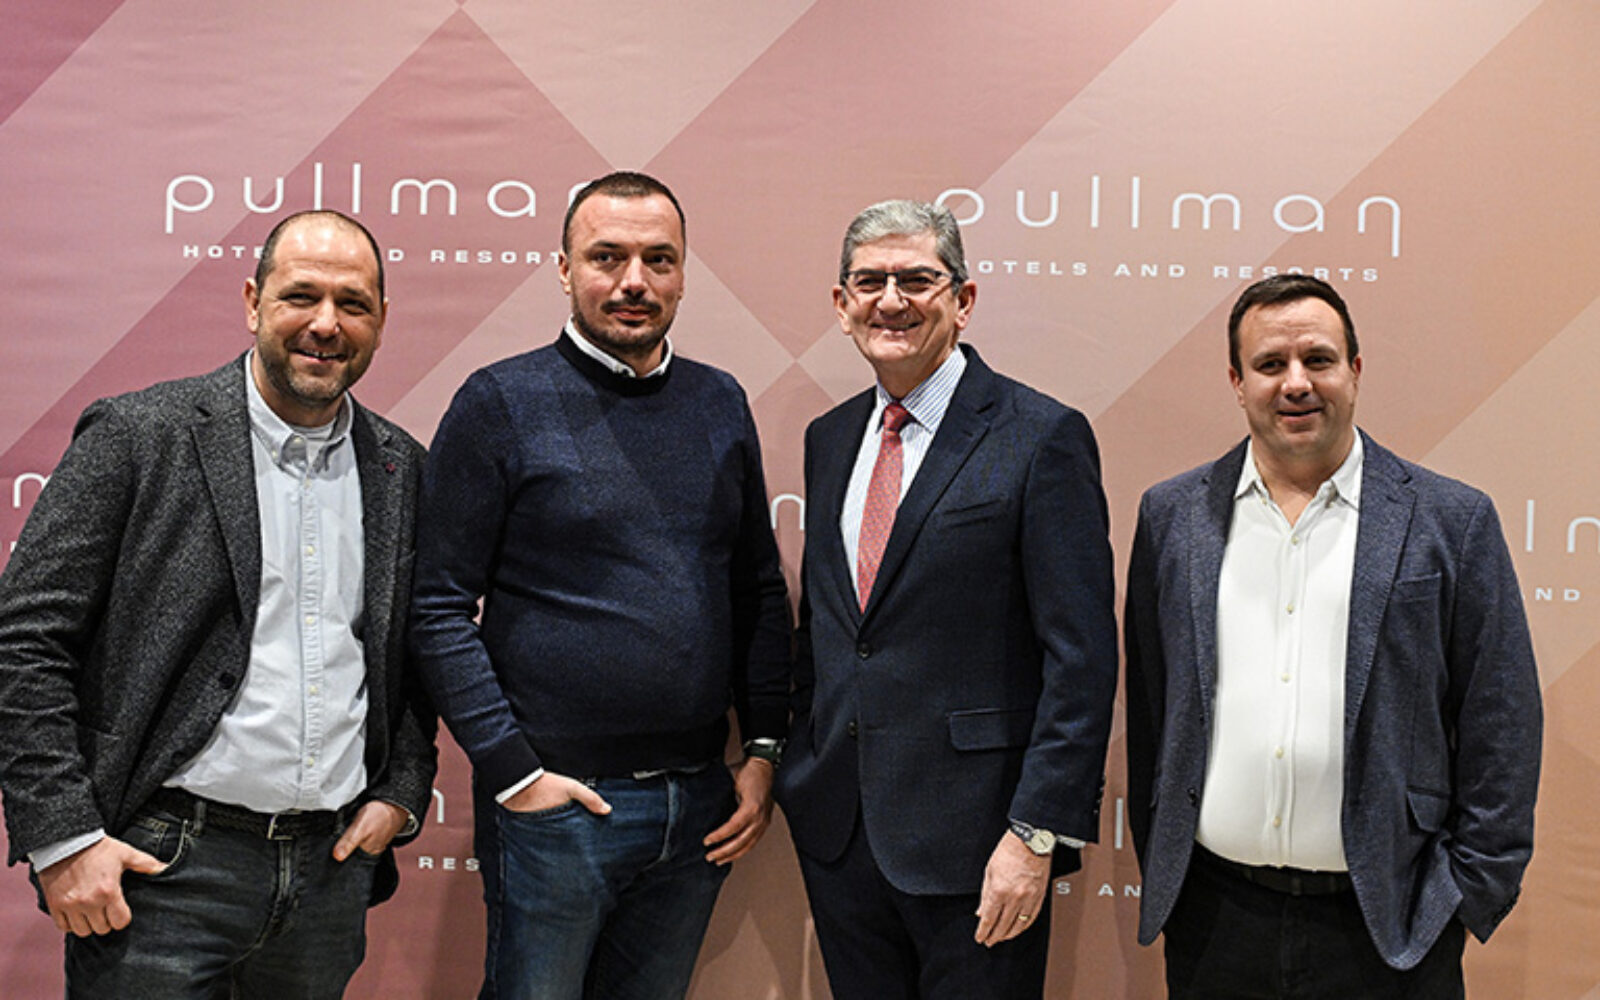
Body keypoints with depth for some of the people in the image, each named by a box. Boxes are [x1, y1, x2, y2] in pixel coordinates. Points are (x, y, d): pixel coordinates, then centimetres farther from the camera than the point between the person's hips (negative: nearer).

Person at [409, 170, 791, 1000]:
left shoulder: (720, 404, 8)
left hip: (702, 808, 5)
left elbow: (761, 592, 13)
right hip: (554, 806, -4)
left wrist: (763, 749, 5)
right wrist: (513, 773, -13)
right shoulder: (502, 404, -6)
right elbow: (440, 610, -9)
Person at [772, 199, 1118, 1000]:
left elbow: (1081, 658, -13)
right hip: (837, 830, 6)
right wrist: (801, 774, 13)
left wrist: (1037, 834, -17)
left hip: (971, 836, -5)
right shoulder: (828, 439, 11)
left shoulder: (1042, 438, -9)